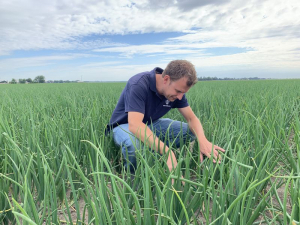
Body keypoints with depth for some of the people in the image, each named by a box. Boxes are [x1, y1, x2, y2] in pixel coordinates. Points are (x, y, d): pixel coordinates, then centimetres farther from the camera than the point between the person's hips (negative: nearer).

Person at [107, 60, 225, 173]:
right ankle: (132, 173, -7)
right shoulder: (138, 85, -32)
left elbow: (191, 118, -9)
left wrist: (202, 140, -31)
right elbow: (134, 125, -43)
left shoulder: (177, 89, -11)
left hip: (151, 124, 6)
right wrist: (167, 152, -52)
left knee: (189, 131, -11)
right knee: (134, 144, -40)